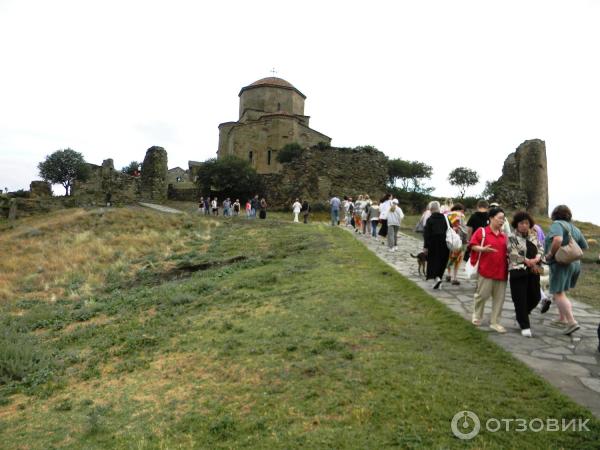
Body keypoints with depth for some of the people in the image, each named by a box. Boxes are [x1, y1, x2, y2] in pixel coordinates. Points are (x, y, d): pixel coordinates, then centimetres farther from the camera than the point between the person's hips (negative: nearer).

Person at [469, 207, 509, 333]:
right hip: (486, 269, -5)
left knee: (499, 298, 6)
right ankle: (477, 316, 27)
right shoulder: (481, 231, -2)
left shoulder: (504, 236, 13)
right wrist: (483, 249, -22)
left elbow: (506, 251, 22)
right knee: (482, 294, 2)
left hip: (501, 271, 5)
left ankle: (495, 322, 16)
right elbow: (473, 246, -6)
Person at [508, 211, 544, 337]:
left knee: (535, 297, 10)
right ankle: (525, 326, 10)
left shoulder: (533, 236, 11)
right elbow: (515, 255, -13)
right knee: (521, 300, -1)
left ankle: (521, 314, 37)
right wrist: (530, 262, -11)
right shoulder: (512, 237, -6)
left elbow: (540, 249, 5)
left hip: (533, 271, 6)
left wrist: (536, 259, -14)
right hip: (518, 271, -5)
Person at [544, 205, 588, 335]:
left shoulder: (557, 224, -10)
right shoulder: (575, 228, 14)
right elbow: (584, 246, 21)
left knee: (558, 294, -7)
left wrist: (550, 254, -18)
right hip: (574, 263, 8)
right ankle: (562, 317, 28)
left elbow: (557, 239, -29)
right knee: (560, 292, 22)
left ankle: (572, 322, -15)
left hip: (560, 263, -8)